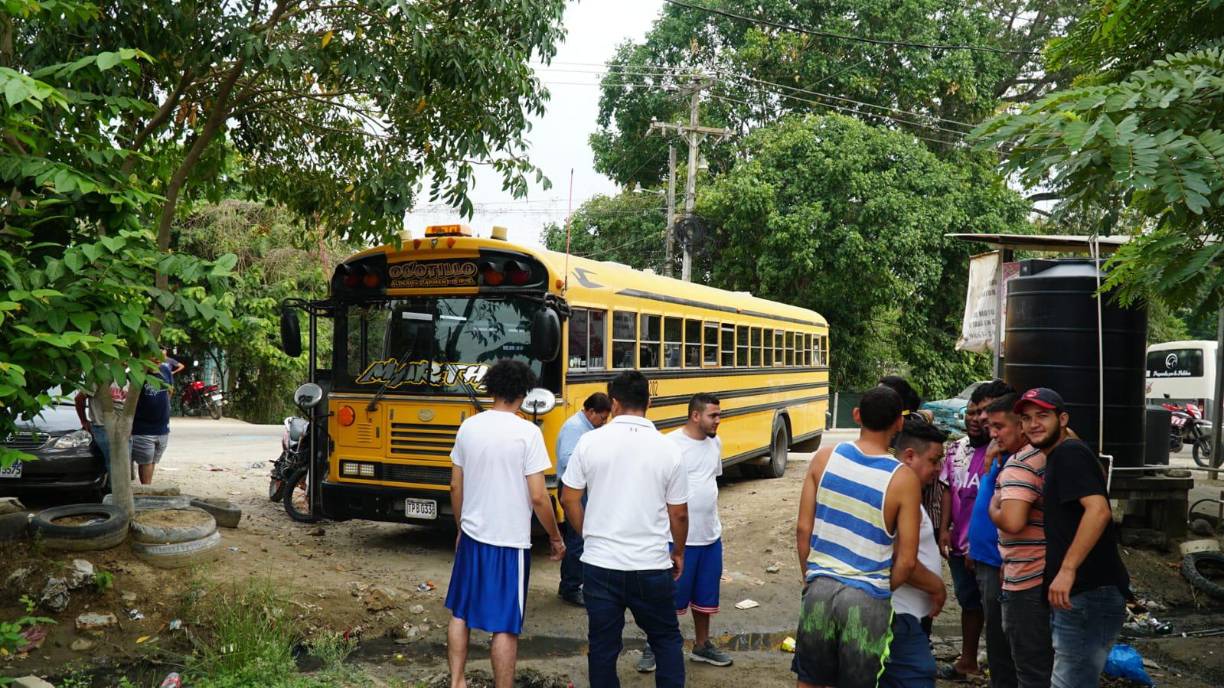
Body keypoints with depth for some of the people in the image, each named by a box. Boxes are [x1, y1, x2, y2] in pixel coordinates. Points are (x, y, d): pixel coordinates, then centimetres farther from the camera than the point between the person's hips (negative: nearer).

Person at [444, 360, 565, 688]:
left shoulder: (468, 427, 1)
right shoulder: (527, 432, -14)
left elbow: (456, 486, 8)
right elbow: (538, 497, -15)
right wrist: (555, 537, -1)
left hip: (472, 536, 5)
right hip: (510, 541, -5)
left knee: (460, 613, 21)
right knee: (506, 626, 4)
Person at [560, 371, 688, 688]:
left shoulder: (590, 441, -6)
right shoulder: (668, 449, -5)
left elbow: (569, 500, 0)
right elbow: (678, 513, 1)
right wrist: (679, 552, 18)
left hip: (599, 564, 0)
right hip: (651, 566, 0)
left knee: (602, 646, 13)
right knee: (667, 640, 18)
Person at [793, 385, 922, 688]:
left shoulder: (824, 458, -4)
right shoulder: (903, 479, -11)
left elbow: (803, 529, 0)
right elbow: (906, 561, -9)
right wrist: (881, 591, 9)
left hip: (819, 588, 3)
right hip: (867, 598, -3)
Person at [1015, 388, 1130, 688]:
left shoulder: (1069, 453, -14)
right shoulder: (1056, 458, 17)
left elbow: (1098, 510, -27)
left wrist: (1067, 569, -28)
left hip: (1089, 594, -11)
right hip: (1074, 594, 11)